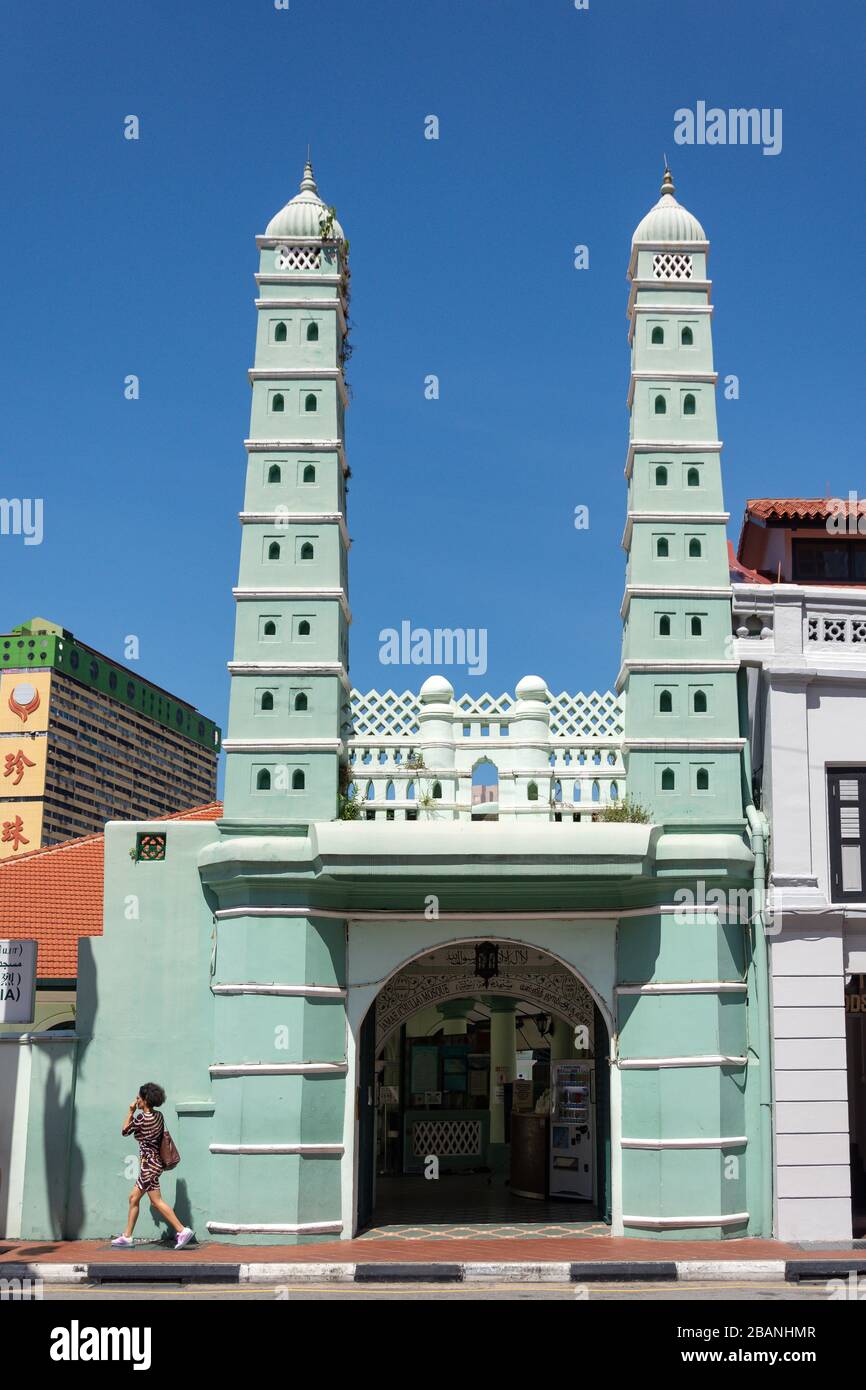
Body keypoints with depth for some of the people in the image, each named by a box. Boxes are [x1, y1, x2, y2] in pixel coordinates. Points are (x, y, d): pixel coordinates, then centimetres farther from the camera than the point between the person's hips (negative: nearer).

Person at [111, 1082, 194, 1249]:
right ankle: (127, 1236, 20)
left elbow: (125, 1131, -3)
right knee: (133, 1198, 15)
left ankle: (183, 1230, -13)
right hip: (154, 1162, 9)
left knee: (157, 1201, -9)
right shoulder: (158, 1116, 6)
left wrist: (130, 1111, 3)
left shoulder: (142, 1118, -17)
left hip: (149, 1164, -9)